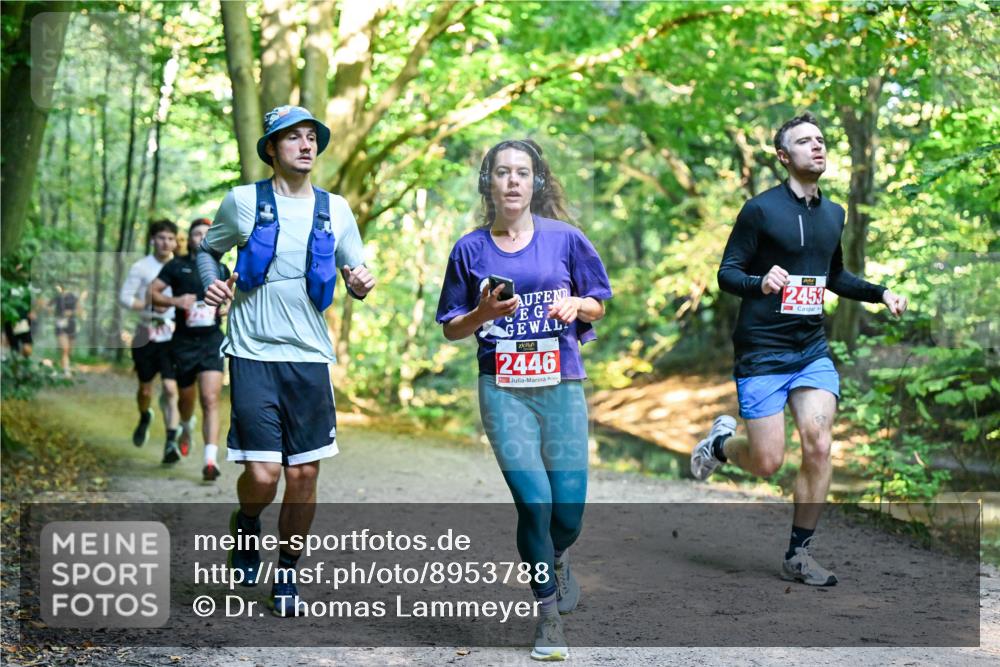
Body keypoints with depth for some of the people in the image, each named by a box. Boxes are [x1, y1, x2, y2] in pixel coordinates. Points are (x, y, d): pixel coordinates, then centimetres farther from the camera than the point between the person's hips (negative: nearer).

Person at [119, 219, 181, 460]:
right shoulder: (141, 267, -3)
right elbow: (124, 297, -6)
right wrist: (150, 306, -19)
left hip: (172, 337, 0)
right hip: (146, 335, 0)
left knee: (170, 388, -13)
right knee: (145, 388, 14)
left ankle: (171, 442, -14)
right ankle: (144, 418, 47)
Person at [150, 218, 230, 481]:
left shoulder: (220, 269, 9)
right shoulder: (176, 266, 2)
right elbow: (152, 292, -2)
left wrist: (230, 309, 2)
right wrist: (175, 301, -19)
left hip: (212, 342, 0)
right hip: (184, 342, 0)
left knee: (211, 400, -14)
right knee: (186, 398, 15)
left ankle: (211, 460, -21)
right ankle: (186, 428, 51)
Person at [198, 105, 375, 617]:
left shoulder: (335, 209, 9)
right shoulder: (243, 201, 1)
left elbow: (355, 274, 15)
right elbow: (207, 250, 15)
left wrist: (361, 284, -8)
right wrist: (212, 284, -5)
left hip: (310, 357, 3)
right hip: (254, 354, -3)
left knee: (304, 474, 3)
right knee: (262, 474, -10)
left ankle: (286, 577, 21)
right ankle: (246, 524, 26)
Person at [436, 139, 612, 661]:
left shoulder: (564, 238, 4)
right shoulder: (470, 249, 4)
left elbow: (598, 306, 12)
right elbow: (452, 329, 9)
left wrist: (576, 305, -10)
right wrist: (485, 312, -11)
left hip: (562, 387, 1)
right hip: (504, 390, -1)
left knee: (568, 512, 0)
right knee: (535, 500, -13)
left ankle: (555, 559, 38)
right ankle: (548, 615, 5)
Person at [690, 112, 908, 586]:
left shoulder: (833, 214, 11)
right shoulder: (760, 209, -8)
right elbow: (727, 273, -9)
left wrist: (880, 293, 11)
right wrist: (761, 282, -30)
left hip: (813, 350, 5)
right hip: (762, 352, -5)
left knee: (818, 447, -9)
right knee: (767, 463, -5)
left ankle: (799, 556, 5)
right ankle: (722, 441, 31)